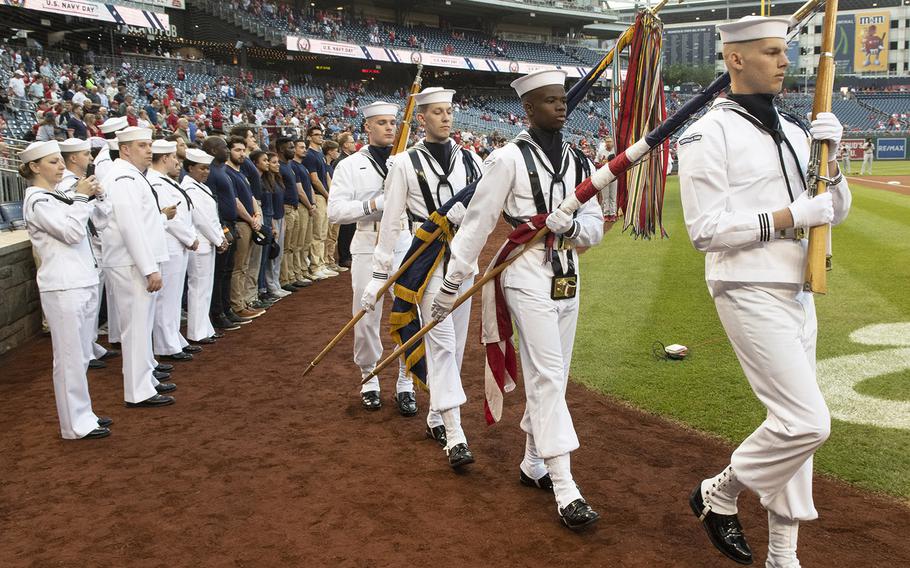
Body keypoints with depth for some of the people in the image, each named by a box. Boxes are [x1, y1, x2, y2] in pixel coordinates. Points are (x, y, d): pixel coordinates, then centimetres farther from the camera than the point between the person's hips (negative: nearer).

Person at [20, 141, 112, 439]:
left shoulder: (57, 197, 17)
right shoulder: (37, 201, -9)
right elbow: (72, 232, -17)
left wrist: (96, 196, 6)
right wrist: (81, 196, -8)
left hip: (82, 282, 9)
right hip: (62, 287, -9)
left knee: (81, 355, 14)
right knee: (70, 357, -4)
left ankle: (82, 415, 23)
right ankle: (76, 424, 3)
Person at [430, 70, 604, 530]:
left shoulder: (577, 162, 11)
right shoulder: (509, 158, -7)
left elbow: (596, 227, 11)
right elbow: (477, 224, -7)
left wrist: (571, 223, -13)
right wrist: (451, 285, -6)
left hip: (567, 278, 7)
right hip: (528, 277, -7)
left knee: (552, 375, 12)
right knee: (547, 375, -10)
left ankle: (533, 464, 28)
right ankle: (566, 491, -9)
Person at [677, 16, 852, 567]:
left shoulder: (793, 130, 13)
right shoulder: (710, 134, -10)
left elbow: (836, 210, 15)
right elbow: (705, 229, -17)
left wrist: (829, 158, -2)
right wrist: (790, 216, -18)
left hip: (798, 291, 8)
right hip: (750, 292, -8)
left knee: (794, 422, 11)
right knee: (807, 422, -13)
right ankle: (719, 494, 11)